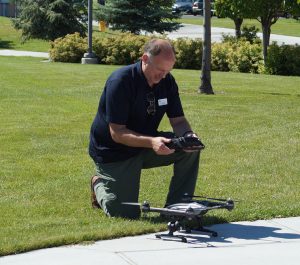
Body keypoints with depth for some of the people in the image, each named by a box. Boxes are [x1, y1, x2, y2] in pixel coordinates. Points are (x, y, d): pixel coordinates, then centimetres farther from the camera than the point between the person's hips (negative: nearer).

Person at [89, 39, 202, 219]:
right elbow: (117, 133, -29)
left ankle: (176, 206, -5)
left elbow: (178, 120, -4)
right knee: (127, 214, -9)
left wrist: (188, 135, -29)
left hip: (147, 143, 6)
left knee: (191, 149, -17)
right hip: (114, 152, -6)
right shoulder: (120, 82, -26)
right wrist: (151, 142, -43)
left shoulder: (167, 81, -6)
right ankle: (100, 185, 22)